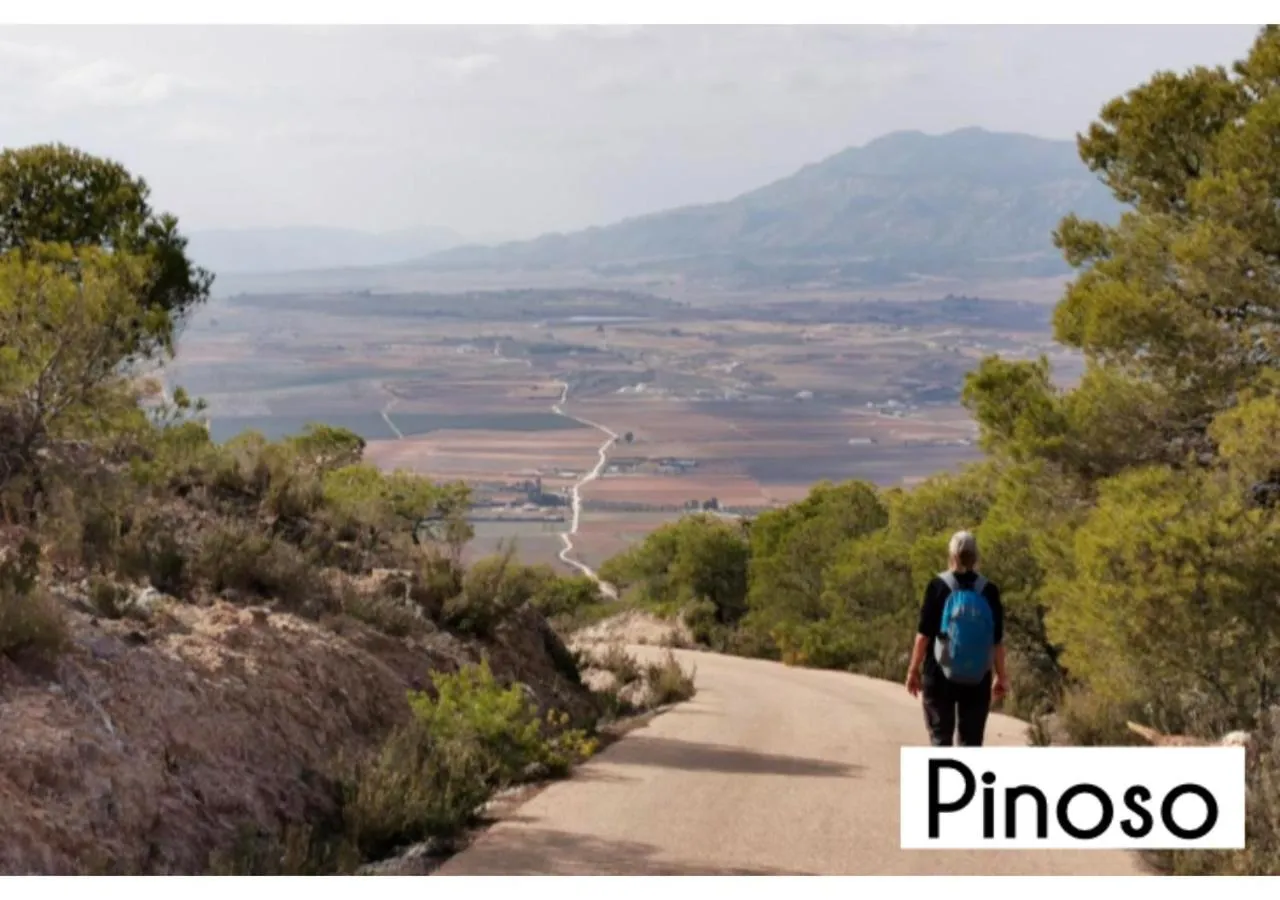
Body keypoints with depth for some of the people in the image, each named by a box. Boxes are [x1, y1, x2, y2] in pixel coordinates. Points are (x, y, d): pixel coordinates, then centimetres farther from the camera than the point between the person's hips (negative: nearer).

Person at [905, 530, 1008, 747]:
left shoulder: (938, 586, -6)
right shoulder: (988, 590, -2)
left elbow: (924, 634, -7)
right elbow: (997, 640, 1)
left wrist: (913, 669, 2)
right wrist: (1000, 676, 11)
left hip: (940, 674, -1)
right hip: (977, 679, 1)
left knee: (940, 736, 7)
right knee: (971, 740, 8)